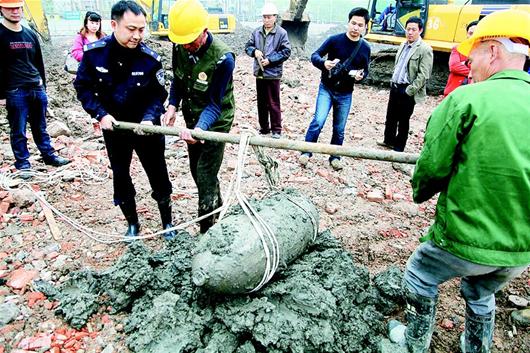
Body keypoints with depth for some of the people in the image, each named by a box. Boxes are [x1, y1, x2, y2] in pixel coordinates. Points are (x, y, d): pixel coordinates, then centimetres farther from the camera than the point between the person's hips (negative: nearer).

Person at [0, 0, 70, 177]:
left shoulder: (31, 34, 13)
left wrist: (42, 85, 18)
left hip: (37, 89, 5)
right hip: (15, 92, -5)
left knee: (40, 127, 16)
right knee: (18, 131, 4)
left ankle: (49, 155, 25)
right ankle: (23, 164, 12)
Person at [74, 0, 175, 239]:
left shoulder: (150, 58, -17)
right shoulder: (94, 52, -13)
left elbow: (158, 95, -9)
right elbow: (83, 88, -3)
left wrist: (149, 118, -25)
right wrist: (100, 114, -16)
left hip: (146, 127, -1)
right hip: (113, 127, 2)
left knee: (158, 176, 7)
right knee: (120, 176, 13)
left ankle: (167, 222, 28)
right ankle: (132, 224, 33)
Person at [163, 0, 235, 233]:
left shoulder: (223, 58, -27)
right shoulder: (180, 48, -10)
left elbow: (215, 104, -26)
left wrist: (199, 129, -41)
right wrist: (172, 106, -9)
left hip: (214, 123, -7)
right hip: (192, 121, 7)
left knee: (205, 175, -6)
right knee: (196, 170, 18)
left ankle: (208, 232, 9)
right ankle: (217, 210, 41)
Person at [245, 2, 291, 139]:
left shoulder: (282, 33, -7)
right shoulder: (256, 32, 6)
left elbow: (286, 52, -9)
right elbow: (248, 46, 12)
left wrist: (270, 60, -16)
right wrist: (254, 51, -10)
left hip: (273, 74, -5)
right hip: (259, 73, 5)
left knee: (274, 104, 0)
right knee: (261, 103, 13)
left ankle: (276, 130, 11)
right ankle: (264, 128, 26)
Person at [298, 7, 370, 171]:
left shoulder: (365, 48, -1)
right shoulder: (335, 40, -10)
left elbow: (365, 70, 9)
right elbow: (314, 56, -8)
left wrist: (361, 75, -15)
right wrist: (324, 63, -30)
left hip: (345, 94, 3)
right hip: (326, 89, -3)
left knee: (339, 129, 10)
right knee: (318, 121, -15)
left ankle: (335, 157, 26)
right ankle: (306, 152, 1)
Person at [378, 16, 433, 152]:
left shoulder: (425, 49, -12)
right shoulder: (403, 45, 10)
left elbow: (423, 75, -16)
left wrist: (410, 90, -18)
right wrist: (393, 82, 12)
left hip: (407, 91, -7)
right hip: (395, 86, 7)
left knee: (403, 120, 4)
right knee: (390, 116, 16)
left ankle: (399, 147, 17)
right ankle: (389, 140, 34)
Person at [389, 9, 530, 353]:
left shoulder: (465, 100, -17)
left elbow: (432, 167, -12)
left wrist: (420, 191, 9)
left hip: (466, 237, -5)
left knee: (420, 277, 22)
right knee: (481, 294, 31)